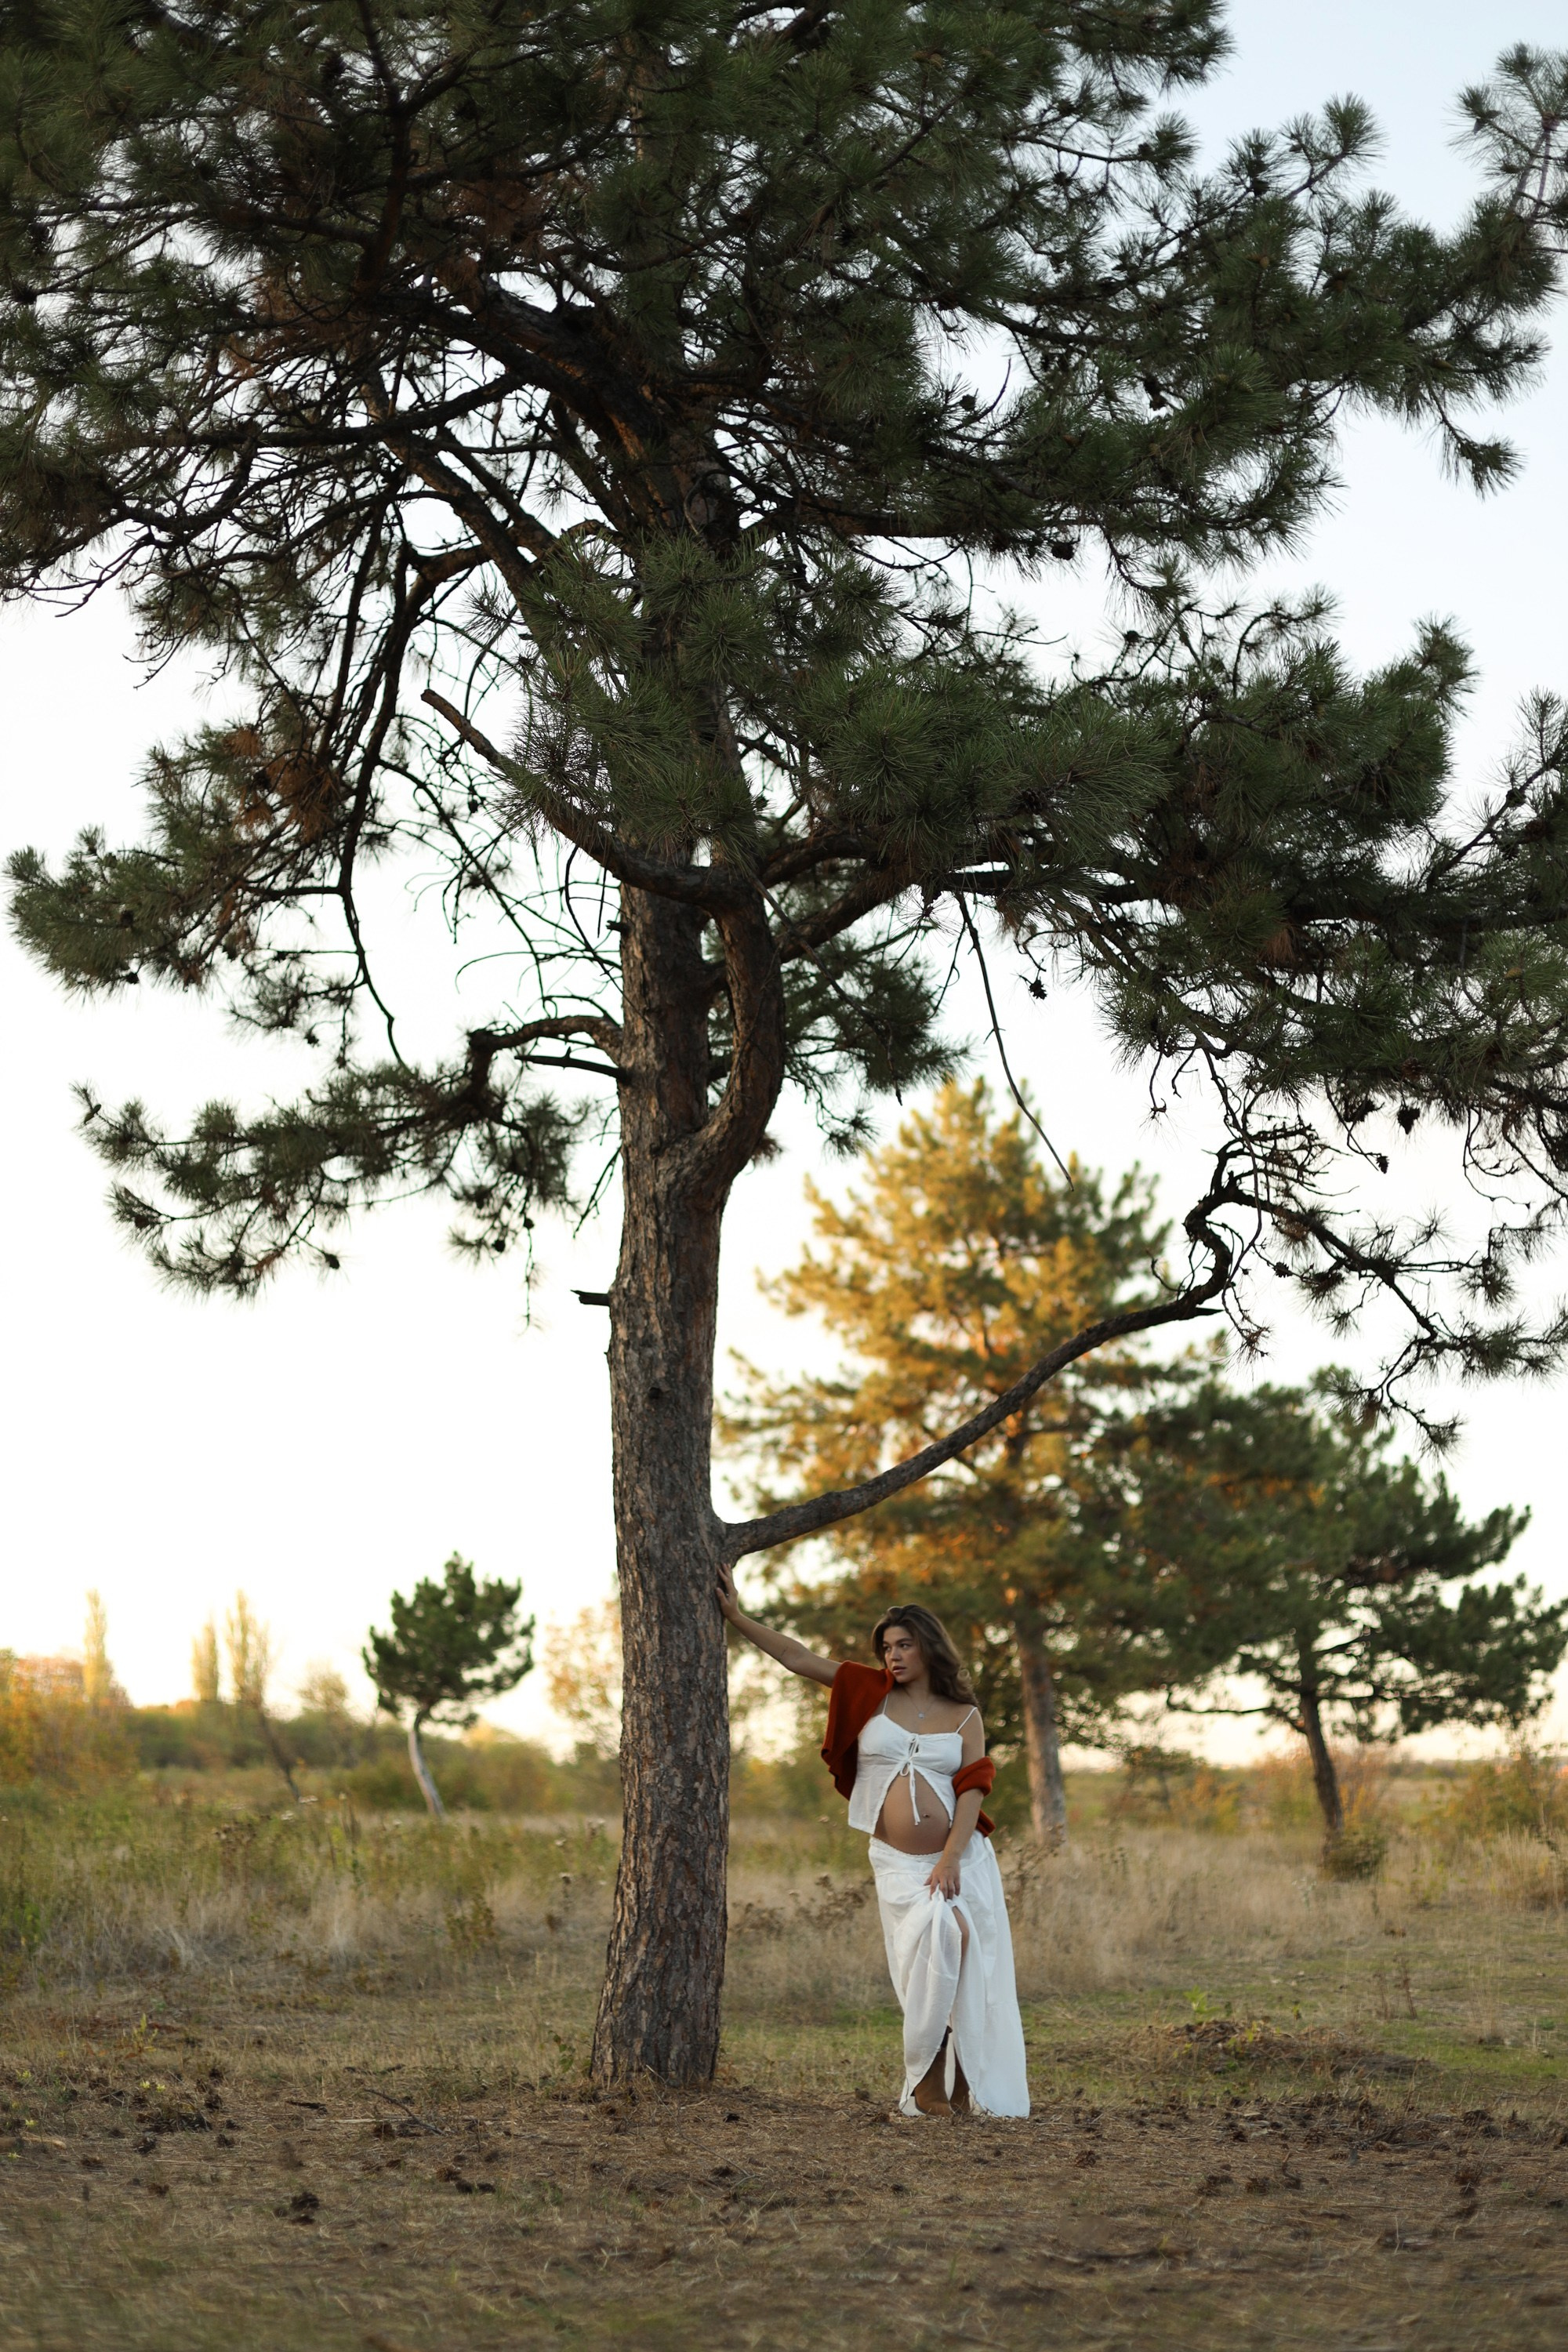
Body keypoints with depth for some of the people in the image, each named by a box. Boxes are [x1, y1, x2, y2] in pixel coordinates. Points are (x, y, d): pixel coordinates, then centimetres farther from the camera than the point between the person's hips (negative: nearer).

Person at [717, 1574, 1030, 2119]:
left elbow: (971, 1790, -3)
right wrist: (736, 1615, 6)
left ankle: (968, 2088, 4)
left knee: (970, 1976, -6)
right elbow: (796, 1656, 9)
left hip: (963, 1858, 1)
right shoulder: (872, 1694, 9)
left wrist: (950, 1860, -15)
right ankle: (927, 2080, -14)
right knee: (939, 1937, -24)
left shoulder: (964, 1716, 7)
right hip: (899, 1864, -1)